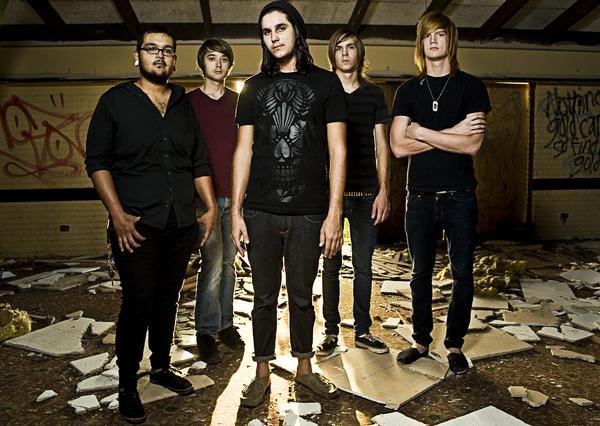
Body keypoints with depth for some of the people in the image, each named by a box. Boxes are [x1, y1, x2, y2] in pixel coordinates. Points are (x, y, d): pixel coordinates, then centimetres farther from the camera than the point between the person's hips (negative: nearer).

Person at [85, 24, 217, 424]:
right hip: (137, 225, -4)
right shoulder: (115, 101, 2)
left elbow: (199, 162, 15)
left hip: (182, 225, 4)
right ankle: (127, 385, 14)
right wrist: (118, 214, -12)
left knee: (168, 298, 13)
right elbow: (97, 161, -3)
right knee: (138, 303, -4)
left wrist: (211, 207, 7)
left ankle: (162, 366, 31)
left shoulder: (184, 105, 14)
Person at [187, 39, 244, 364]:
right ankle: (206, 332, 7)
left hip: (235, 194, 3)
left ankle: (225, 322, 21)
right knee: (213, 264, -5)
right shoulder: (189, 102, 3)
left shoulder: (238, 102, 11)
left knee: (229, 262, 9)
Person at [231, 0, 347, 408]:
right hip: (261, 213, 2)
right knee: (265, 297, 10)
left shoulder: (325, 83, 5)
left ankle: (304, 368, 29)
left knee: (302, 296, 11)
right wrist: (235, 211, 1)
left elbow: (337, 151, 0)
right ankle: (262, 373, 24)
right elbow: (244, 151, 8)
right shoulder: (254, 88, 11)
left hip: (308, 213, -1)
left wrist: (334, 213, -8)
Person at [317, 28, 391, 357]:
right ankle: (331, 332, 16)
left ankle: (362, 331, 19)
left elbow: (381, 145, 8)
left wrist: (383, 190, 0)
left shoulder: (374, 94, 9)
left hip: (366, 193, 1)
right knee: (331, 265, 5)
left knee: (363, 265, 7)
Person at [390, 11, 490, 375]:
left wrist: (422, 132, -9)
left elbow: (472, 145, -11)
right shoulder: (409, 90, 7)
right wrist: (450, 133, -9)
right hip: (420, 197, 2)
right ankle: (422, 340, 26)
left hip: (460, 196, -1)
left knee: (463, 274, 6)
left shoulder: (471, 86, 2)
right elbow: (399, 147, -5)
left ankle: (455, 345, 22)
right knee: (421, 274, 11)